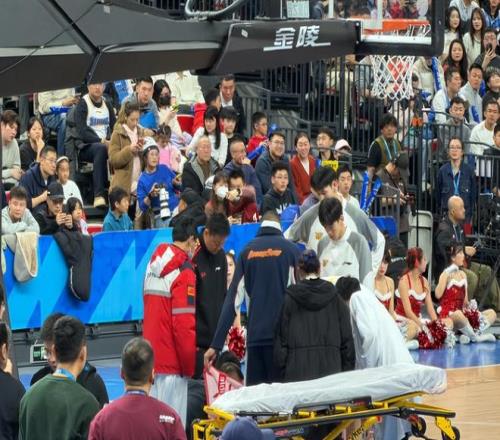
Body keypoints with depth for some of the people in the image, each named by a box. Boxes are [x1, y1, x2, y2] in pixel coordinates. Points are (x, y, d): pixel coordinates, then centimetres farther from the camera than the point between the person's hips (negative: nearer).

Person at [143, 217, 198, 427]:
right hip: (172, 362, -7)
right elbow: (184, 323, -15)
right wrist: (190, 366, -6)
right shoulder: (184, 271, -11)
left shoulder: (153, 264, 12)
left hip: (151, 354, 7)